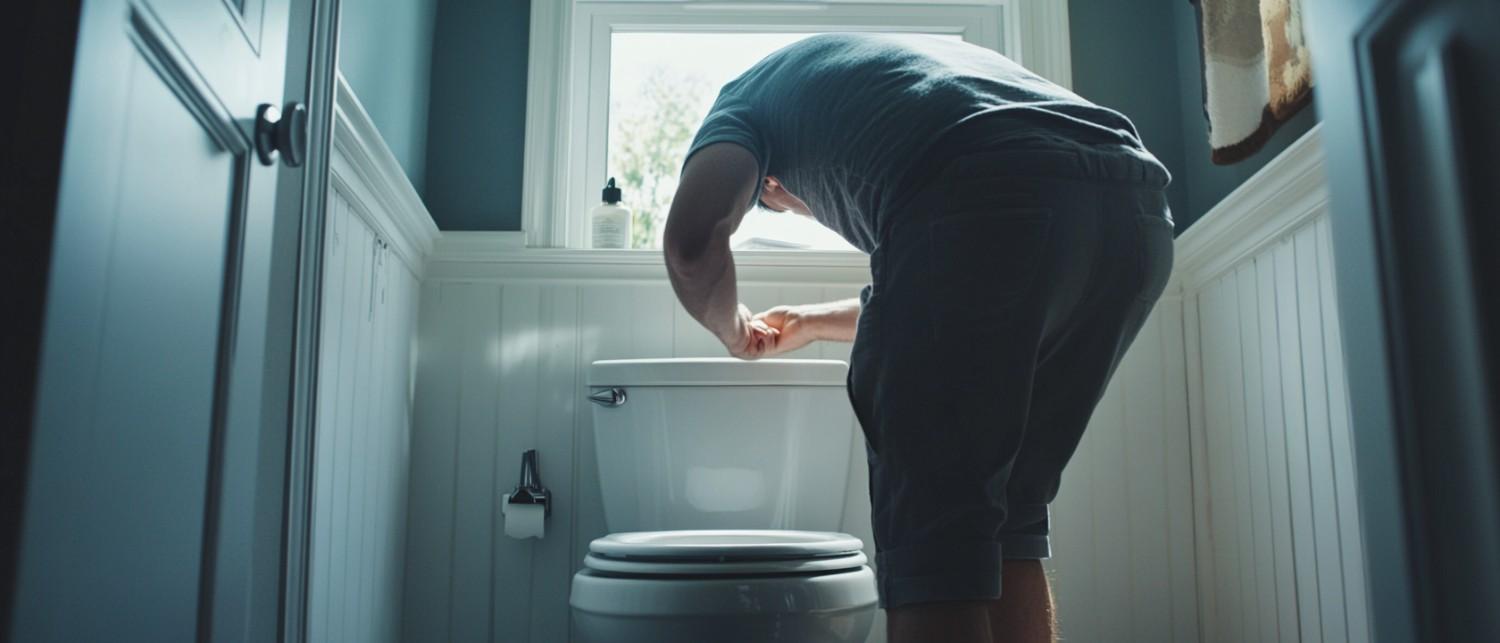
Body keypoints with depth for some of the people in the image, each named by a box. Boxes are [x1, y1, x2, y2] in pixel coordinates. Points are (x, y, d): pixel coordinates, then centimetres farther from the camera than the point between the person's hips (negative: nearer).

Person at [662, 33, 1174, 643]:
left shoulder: (751, 91, 25)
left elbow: (692, 239, 2)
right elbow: (958, 303, 47)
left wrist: (733, 328, 24)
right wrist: (813, 323, 58)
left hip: (988, 207, -8)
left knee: (931, 533, 0)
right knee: (1010, 519, 17)